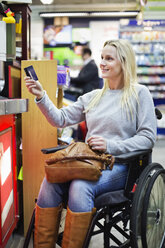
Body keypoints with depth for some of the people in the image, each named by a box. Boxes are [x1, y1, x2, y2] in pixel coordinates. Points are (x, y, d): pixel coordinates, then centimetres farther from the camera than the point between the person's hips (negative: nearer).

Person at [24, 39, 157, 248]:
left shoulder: (139, 93, 4)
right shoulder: (93, 97, 20)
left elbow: (148, 137, -4)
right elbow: (60, 119, 17)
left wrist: (111, 146, -15)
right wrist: (41, 97, 2)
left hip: (118, 165, -4)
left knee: (80, 186, -35)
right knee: (49, 182, -25)